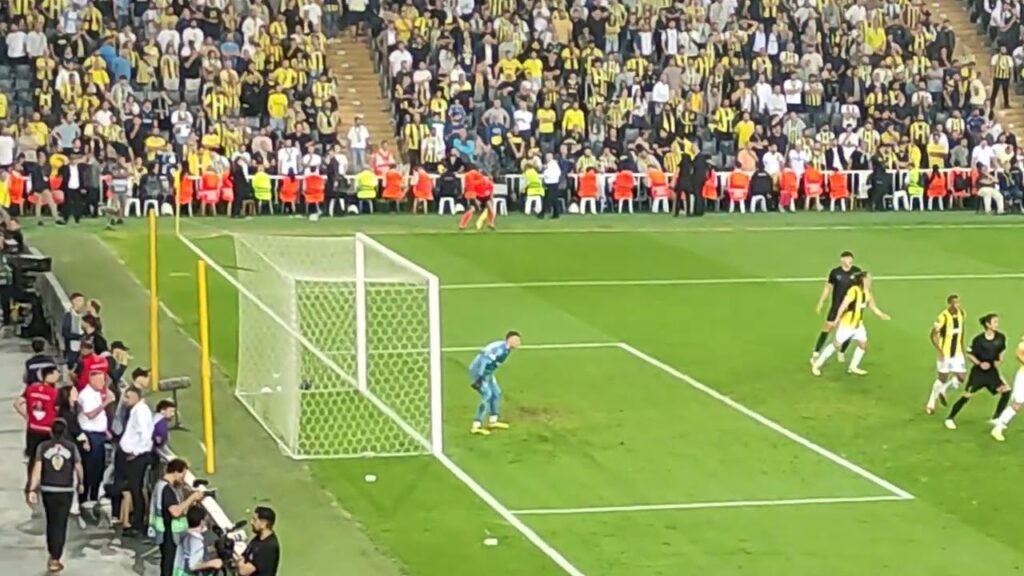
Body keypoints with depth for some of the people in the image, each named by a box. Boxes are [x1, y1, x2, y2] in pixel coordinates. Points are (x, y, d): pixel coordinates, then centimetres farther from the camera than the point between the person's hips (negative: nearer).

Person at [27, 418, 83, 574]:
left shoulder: (43, 447, -2)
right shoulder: (72, 447, -3)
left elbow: (37, 468, -8)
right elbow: (78, 468, 0)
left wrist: (32, 489, -9)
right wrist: (80, 483, 19)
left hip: (47, 490, 2)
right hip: (65, 491, -2)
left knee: (51, 523, 19)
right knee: (60, 524, 2)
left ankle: (52, 555, 29)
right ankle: (55, 559, -3)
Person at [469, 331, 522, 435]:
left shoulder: (505, 348, 7)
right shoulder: (500, 349, -24)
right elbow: (484, 360, -30)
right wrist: (479, 378, -30)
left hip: (486, 373, 11)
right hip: (479, 372, -11)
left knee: (496, 393, 19)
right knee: (487, 396, -15)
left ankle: (493, 421, 32)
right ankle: (476, 426, -18)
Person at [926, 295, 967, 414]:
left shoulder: (961, 313, -2)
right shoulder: (943, 317, -21)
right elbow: (933, 334, -16)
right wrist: (939, 350, -25)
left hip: (958, 352, 5)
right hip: (945, 352, -5)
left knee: (961, 377, -4)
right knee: (942, 378, 4)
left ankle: (943, 391, 24)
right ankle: (931, 403, 24)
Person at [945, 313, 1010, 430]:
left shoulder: (1000, 337, -6)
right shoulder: (979, 340, -18)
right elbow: (969, 354, -8)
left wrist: (1000, 360, -4)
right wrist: (980, 363, -22)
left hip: (992, 371, 4)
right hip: (978, 372, -4)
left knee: (1006, 391, -10)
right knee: (966, 396, -3)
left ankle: (996, 418, 5)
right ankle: (950, 418, 13)